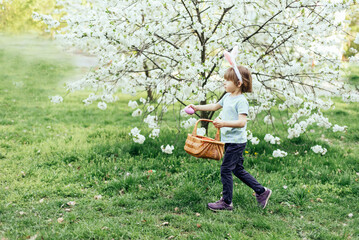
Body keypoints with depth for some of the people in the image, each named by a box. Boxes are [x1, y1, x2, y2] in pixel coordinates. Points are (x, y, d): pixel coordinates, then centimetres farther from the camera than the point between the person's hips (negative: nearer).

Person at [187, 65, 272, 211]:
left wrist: (224, 123, -38)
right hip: (229, 140, 9)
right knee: (238, 170, 15)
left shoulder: (241, 101, -17)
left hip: (236, 141, -9)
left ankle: (226, 202, 9)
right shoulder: (227, 97, 11)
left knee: (225, 169, -3)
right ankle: (261, 191, 25)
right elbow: (215, 106, 28)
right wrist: (197, 107, 23)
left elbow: (242, 122, -28)